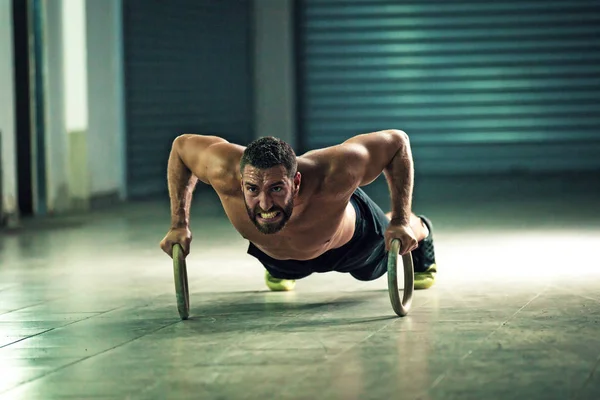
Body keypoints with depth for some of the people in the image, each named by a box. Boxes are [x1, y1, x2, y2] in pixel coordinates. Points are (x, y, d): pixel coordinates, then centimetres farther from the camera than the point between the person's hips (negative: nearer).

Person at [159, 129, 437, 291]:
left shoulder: (333, 174, -51)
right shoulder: (224, 171, -46)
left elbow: (396, 141, -34)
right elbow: (181, 146, -24)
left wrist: (401, 221, -37)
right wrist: (179, 225, -26)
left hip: (350, 241, -1)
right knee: (281, 273, 37)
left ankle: (419, 231, 67)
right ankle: (280, 268, 73)